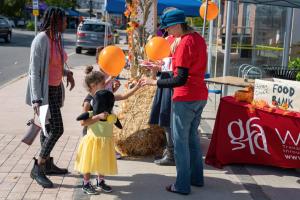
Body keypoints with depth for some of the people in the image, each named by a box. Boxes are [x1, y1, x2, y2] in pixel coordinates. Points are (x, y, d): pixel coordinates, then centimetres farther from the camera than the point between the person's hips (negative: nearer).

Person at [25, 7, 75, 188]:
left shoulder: (57, 38, 6)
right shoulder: (41, 40, -19)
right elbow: (34, 71, -21)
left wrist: (67, 73, 3)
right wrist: (36, 99, -26)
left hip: (56, 88, 8)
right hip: (44, 91, -8)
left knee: (49, 128, 15)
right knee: (56, 129, -11)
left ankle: (47, 164, 27)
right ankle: (37, 168, 1)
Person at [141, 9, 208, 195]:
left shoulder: (185, 42, -18)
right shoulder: (198, 38, 9)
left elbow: (180, 80, -21)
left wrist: (154, 82, -17)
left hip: (185, 98, -9)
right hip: (200, 96, 9)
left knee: (180, 140, 1)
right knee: (193, 136, 19)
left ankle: (182, 185, 8)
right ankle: (196, 177, 28)